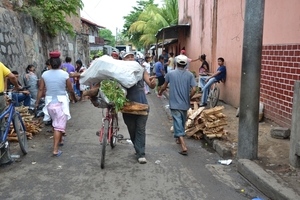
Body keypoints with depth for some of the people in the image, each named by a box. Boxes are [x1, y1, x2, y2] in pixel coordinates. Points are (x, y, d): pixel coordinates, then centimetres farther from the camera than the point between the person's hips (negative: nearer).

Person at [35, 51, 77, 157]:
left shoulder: (44, 74, -2)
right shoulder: (65, 74, -9)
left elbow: (41, 89, -1)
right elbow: (71, 90, -3)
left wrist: (37, 102, 7)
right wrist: (74, 98, 16)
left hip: (49, 102, 4)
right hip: (61, 102, -4)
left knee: (55, 123, 24)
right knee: (59, 125, -1)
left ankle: (60, 140, 43)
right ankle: (55, 150, -5)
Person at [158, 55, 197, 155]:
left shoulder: (170, 74, -4)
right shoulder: (190, 75, -4)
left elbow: (164, 86, 8)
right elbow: (194, 89, -11)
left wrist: (160, 92, 28)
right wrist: (189, 98, 7)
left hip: (174, 104, -2)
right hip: (185, 104, 2)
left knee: (178, 124, -4)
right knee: (182, 123, 22)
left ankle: (184, 146, -15)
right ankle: (179, 139, 41)